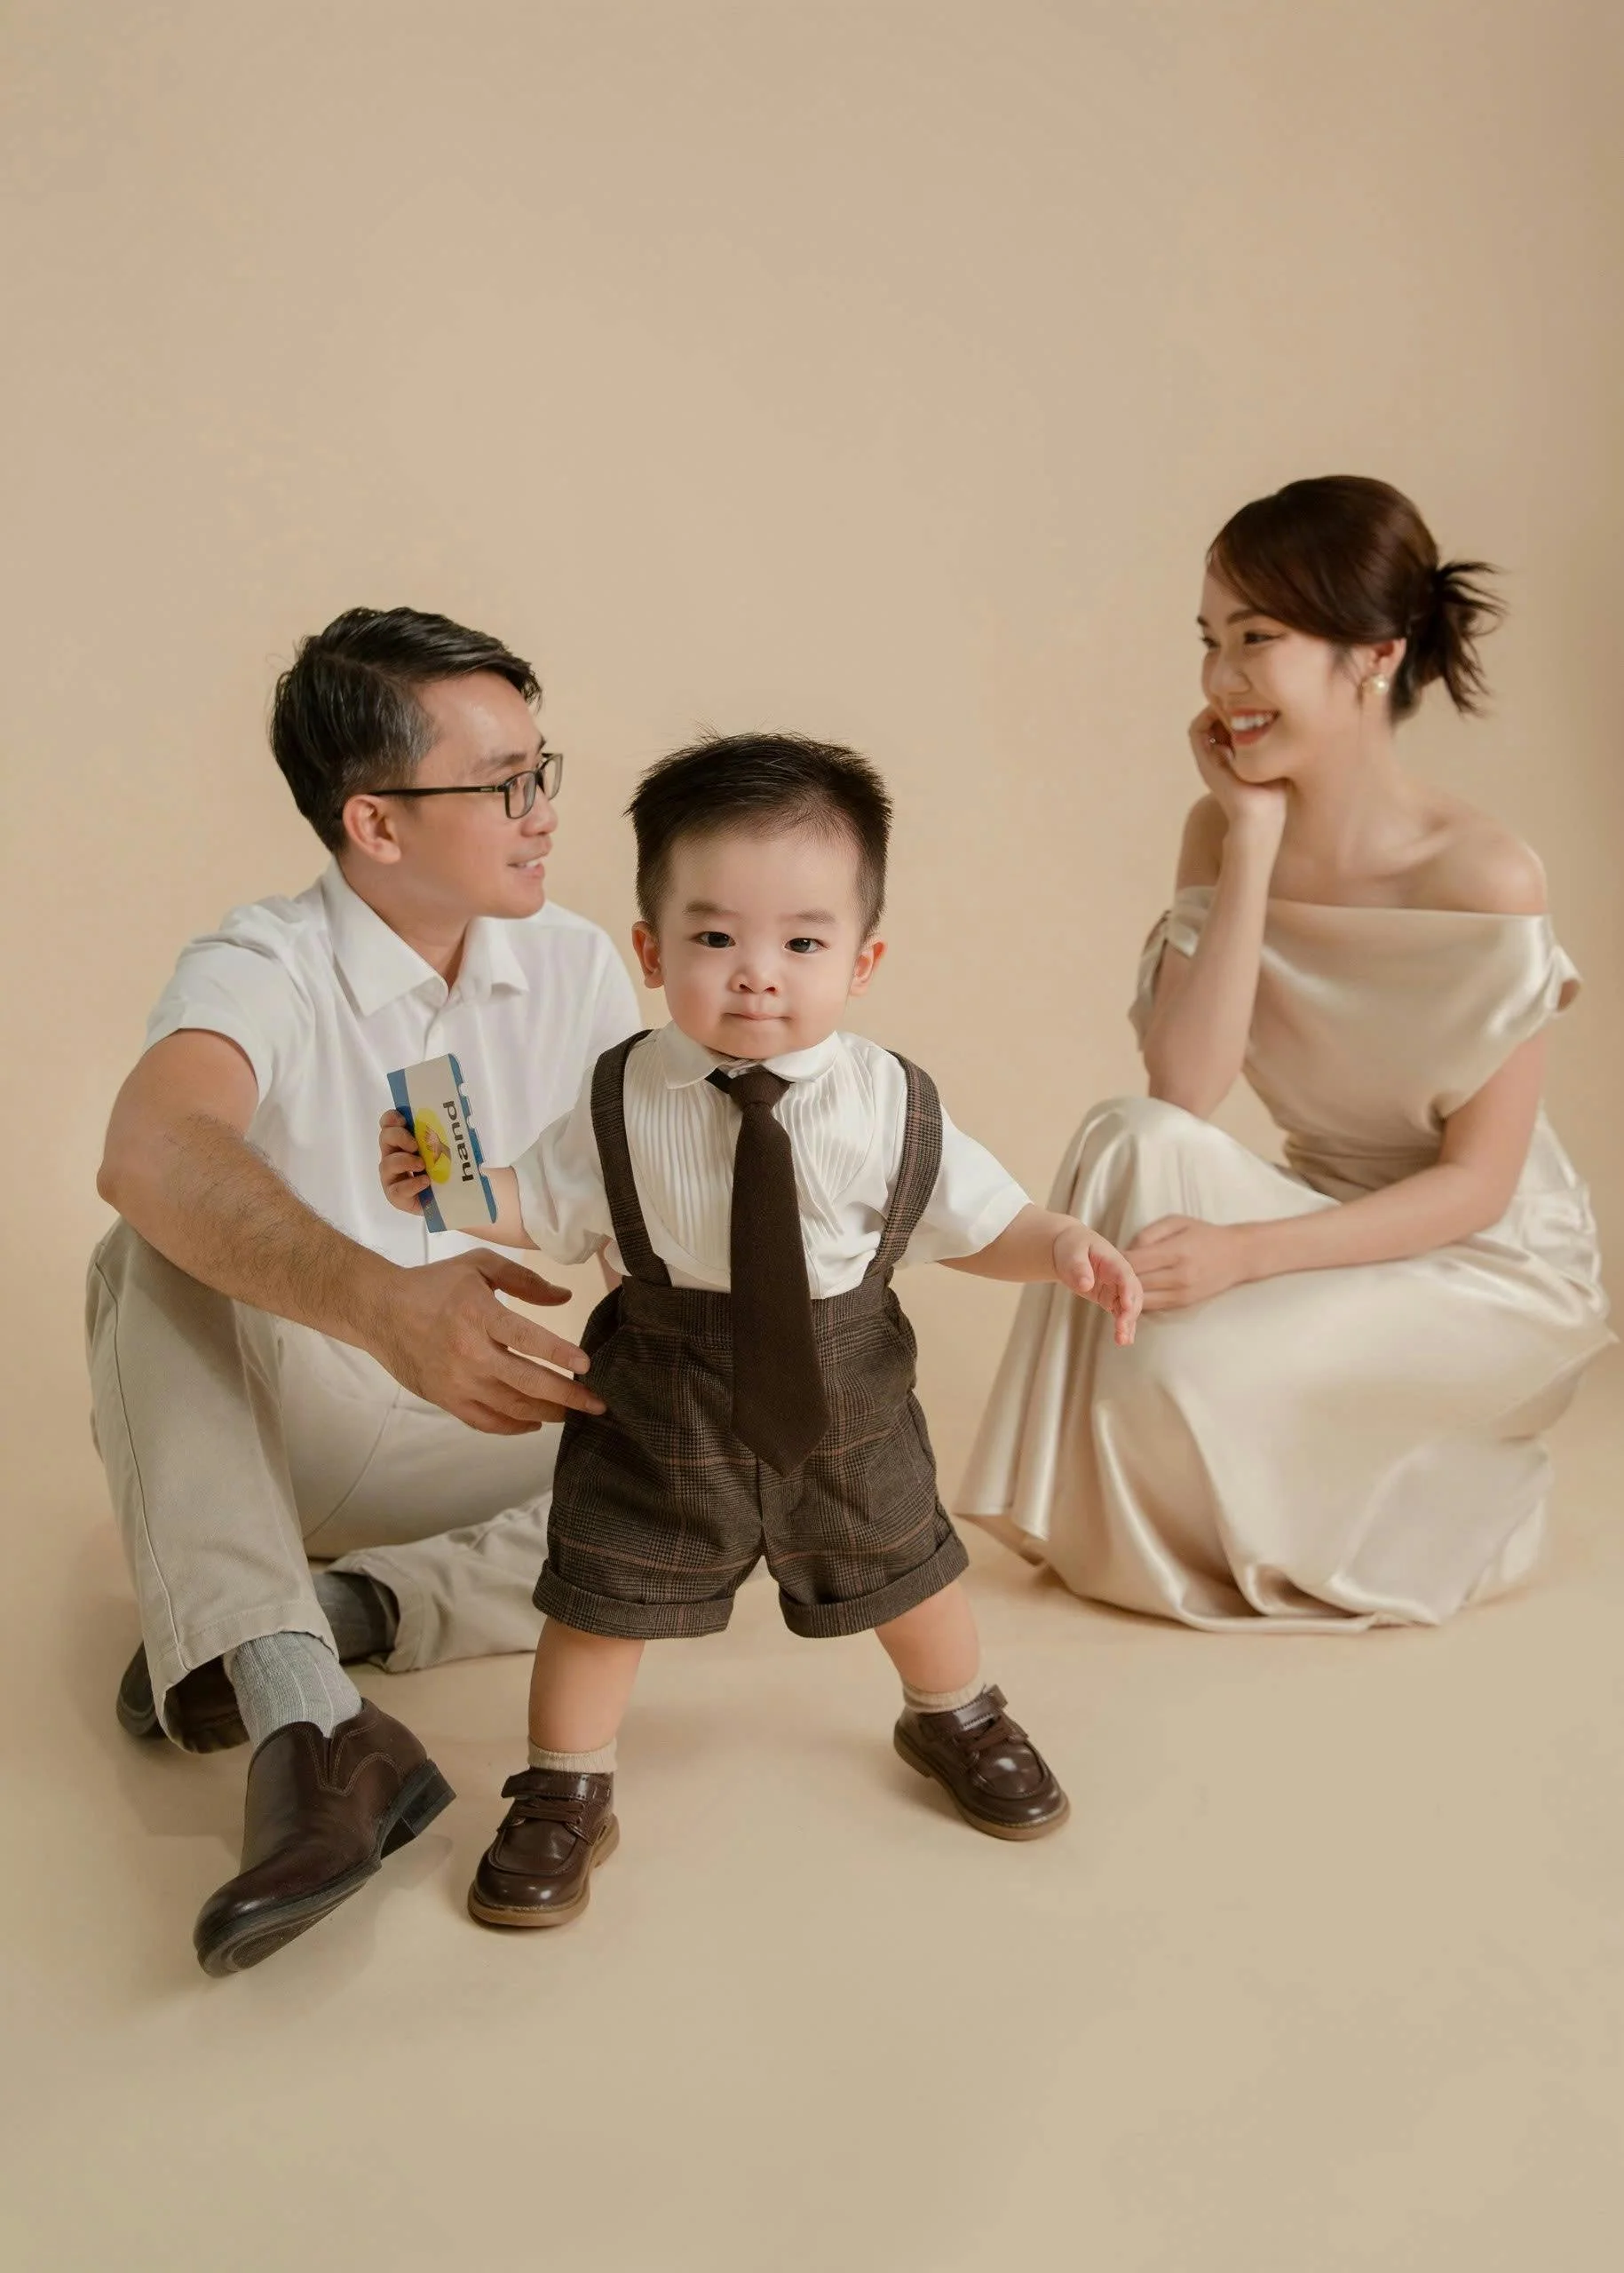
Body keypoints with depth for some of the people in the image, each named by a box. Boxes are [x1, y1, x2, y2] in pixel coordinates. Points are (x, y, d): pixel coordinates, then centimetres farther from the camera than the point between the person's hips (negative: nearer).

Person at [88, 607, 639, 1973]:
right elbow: (150, 1152, -39)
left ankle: (316, 1620, -25)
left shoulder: (575, 968, 0)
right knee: (161, 1249, -32)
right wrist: (384, 1303, -56)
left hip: (477, 1435, 4)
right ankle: (310, 1723, -46)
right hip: (260, 1422, -3)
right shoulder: (266, 967, -16)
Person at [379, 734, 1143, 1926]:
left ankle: (956, 1720, 54)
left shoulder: (890, 1103, -15)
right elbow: (536, 1203, -5)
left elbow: (975, 1219, -3)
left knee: (905, 1566, 22)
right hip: (666, 1407, -1)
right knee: (602, 1596, 7)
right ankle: (566, 1794, 34)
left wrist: (1065, 1246, -21)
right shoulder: (623, 1106, -17)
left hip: (846, 1395, 2)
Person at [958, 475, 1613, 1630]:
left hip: (1492, 1263, -5)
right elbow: (1183, 1093, -19)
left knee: (1187, 1363, -27)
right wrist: (1254, 845, -22)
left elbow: (1477, 1183, -18)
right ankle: (1117, 1523, -6)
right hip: (1329, 1221, 5)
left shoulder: (1485, 878, -22)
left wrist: (1245, 1252, -29)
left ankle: (1425, 1496, 6)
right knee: (1128, 1140, -23)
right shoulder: (1223, 829, -7)